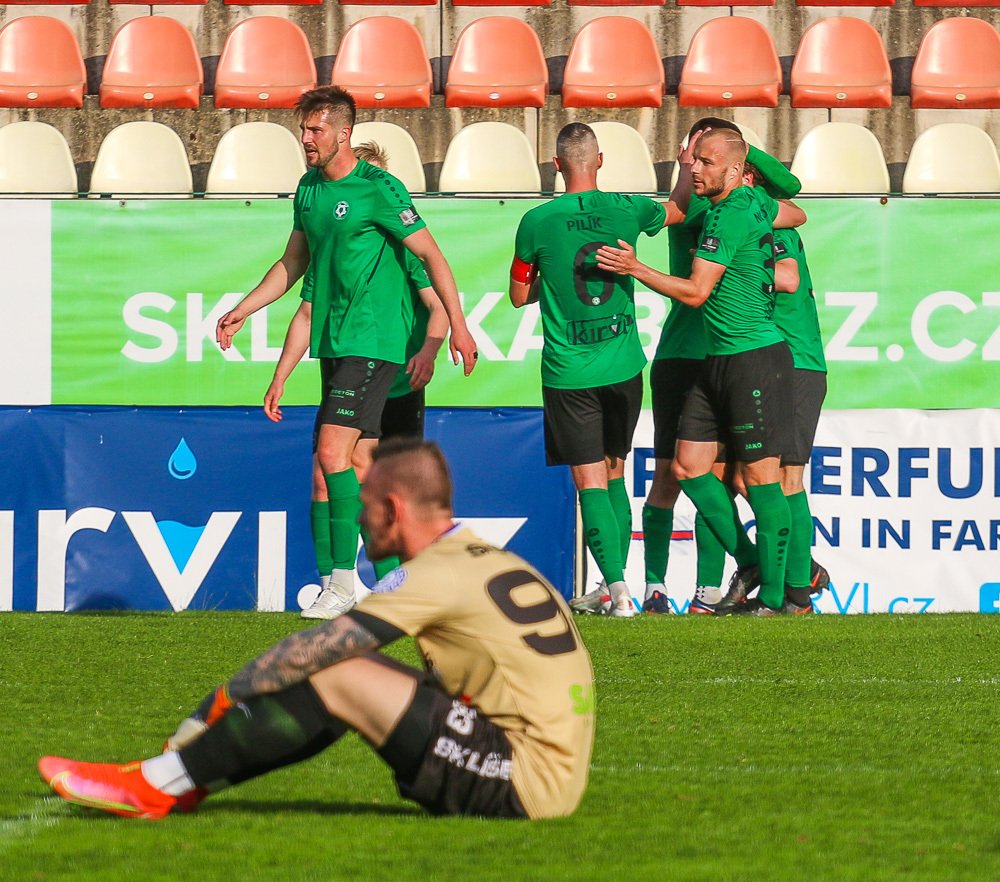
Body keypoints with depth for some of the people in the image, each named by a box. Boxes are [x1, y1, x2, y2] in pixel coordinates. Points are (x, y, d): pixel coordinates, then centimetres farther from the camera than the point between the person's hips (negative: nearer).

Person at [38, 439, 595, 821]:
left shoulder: (439, 575, -12)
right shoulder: (491, 561, 17)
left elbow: (310, 651, -11)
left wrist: (226, 696, 1)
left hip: (529, 780, -9)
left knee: (333, 676, -10)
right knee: (357, 674, 12)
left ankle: (157, 787, -4)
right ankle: (184, 776, 13)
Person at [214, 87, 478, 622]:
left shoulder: (378, 189, -11)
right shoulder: (308, 188, 12)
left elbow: (431, 256, -9)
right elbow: (293, 264, 24)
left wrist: (458, 325, -13)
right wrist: (242, 311, 21)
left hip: (370, 341, -8)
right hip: (333, 342, 8)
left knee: (333, 451, -16)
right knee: (363, 464, 8)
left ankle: (343, 580, -14)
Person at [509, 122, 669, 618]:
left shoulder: (537, 222, -7)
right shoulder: (627, 210, -1)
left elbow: (519, 296, 6)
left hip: (568, 372, -3)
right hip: (623, 366, 3)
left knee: (590, 481, -2)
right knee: (614, 474, 16)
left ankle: (618, 587, -15)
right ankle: (614, 587, 16)